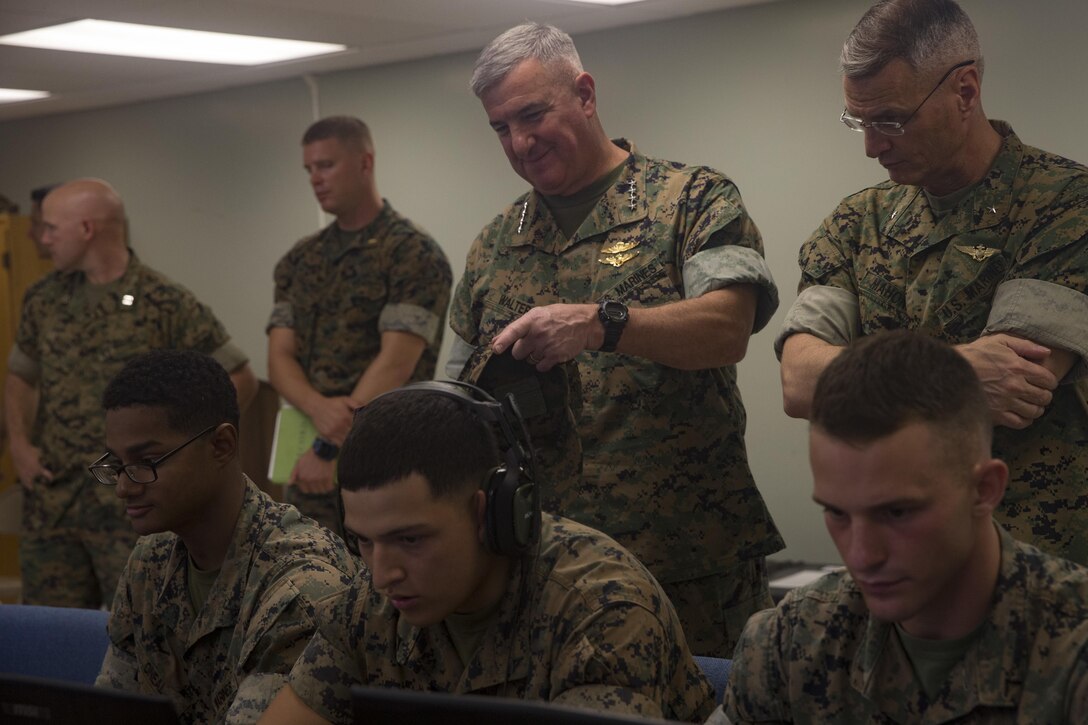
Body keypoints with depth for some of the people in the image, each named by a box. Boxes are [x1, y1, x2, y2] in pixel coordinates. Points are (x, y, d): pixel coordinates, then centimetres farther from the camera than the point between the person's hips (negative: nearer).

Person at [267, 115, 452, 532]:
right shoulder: (298, 261, 13)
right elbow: (279, 358, 4)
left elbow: (395, 364, -15)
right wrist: (318, 407, -18)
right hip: (307, 466, 6)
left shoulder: (414, 254, -7)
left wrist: (330, 450, -18)